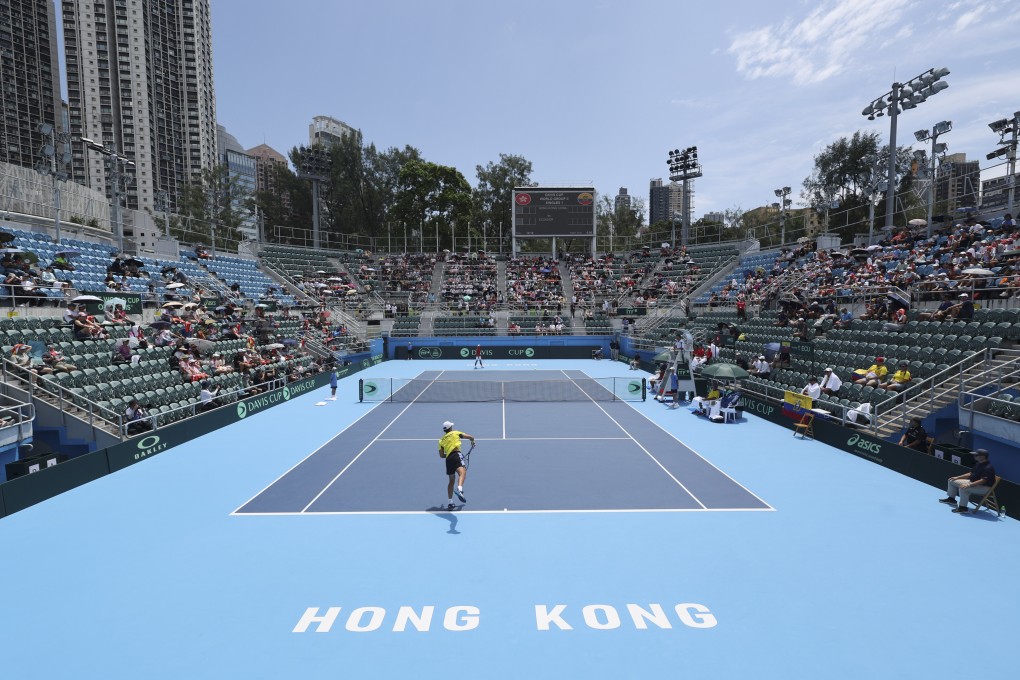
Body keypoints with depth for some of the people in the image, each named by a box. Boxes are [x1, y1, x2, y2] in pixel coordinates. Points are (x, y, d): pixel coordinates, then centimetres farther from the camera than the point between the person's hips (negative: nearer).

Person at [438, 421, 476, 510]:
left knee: (451, 481, 19)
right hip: (456, 455, -5)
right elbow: (470, 437, 19)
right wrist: (472, 442, 40)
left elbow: (441, 455, 18)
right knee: (462, 473, -27)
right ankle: (459, 490, -56)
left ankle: (449, 503, 19)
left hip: (448, 459, 5)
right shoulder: (455, 433, 17)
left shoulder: (441, 440, 24)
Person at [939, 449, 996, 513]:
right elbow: (970, 474, 16)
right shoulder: (978, 464, 7)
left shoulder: (988, 468, -24)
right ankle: (951, 498, 24)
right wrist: (957, 477, 9)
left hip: (984, 487, -10)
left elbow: (983, 481, -31)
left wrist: (969, 485, -36)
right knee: (952, 481, 9)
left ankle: (963, 507, -22)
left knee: (963, 488, -35)